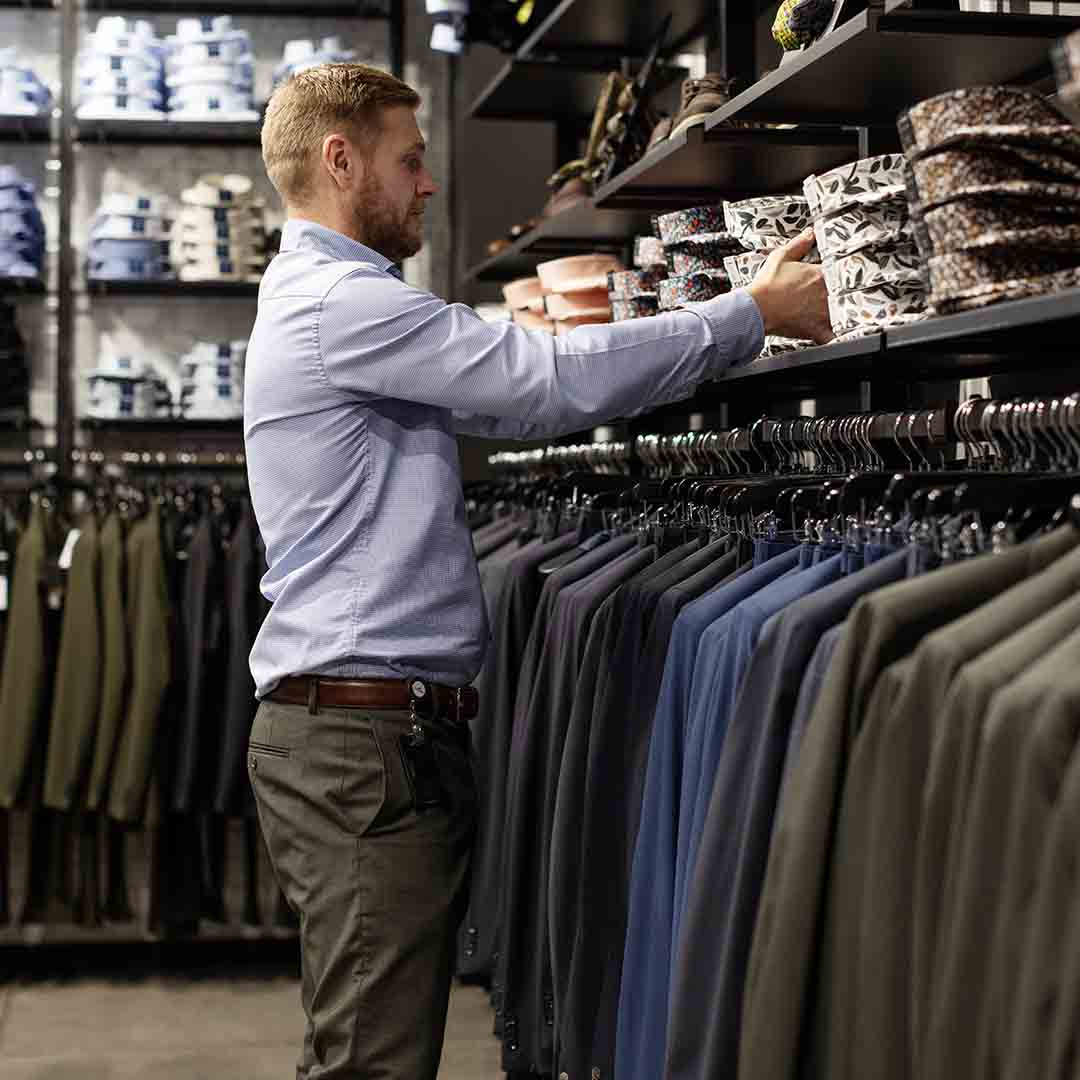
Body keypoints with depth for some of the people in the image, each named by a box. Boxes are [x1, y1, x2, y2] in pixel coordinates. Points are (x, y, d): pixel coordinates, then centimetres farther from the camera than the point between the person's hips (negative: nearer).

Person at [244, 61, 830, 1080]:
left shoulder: (324, 299, 22)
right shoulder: (339, 299, -12)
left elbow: (515, 401, 21)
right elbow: (555, 379, -18)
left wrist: (728, 324, 17)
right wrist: (753, 311, -7)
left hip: (382, 726, 11)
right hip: (362, 730, -11)